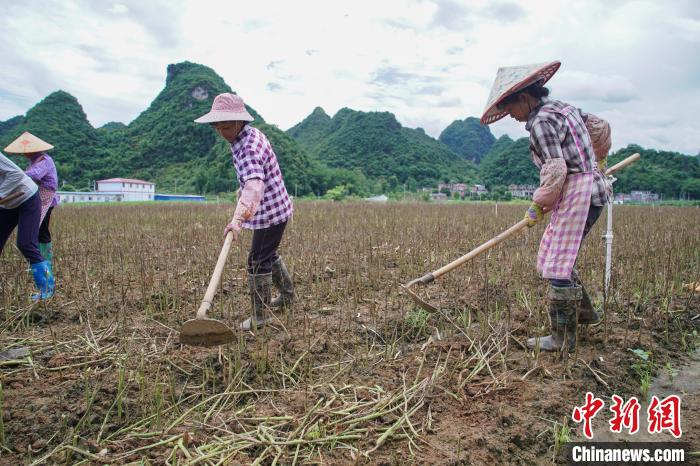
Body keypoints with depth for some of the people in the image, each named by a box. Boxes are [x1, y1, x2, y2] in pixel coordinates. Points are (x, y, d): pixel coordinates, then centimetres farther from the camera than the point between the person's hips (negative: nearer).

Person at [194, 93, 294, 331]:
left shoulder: (249, 147, -27)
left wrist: (238, 218, -57)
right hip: (274, 208, 10)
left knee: (258, 261, -3)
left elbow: (254, 185, -44)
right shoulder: (251, 134, 5)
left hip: (270, 212, -10)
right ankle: (287, 295, 41)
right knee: (269, 254, 24)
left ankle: (261, 315, 10)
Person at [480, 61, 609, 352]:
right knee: (552, 256, 18)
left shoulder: (541, 122, -15)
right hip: (592, 188, 10)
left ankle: (563, 339, 3)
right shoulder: (564, 108, 15)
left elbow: (555, 170, -21)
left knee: (558, 265, -6)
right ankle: (584, 312, 31)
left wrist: (538, 206, -8)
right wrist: (597, 161, 40)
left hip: (576, 194, -10)